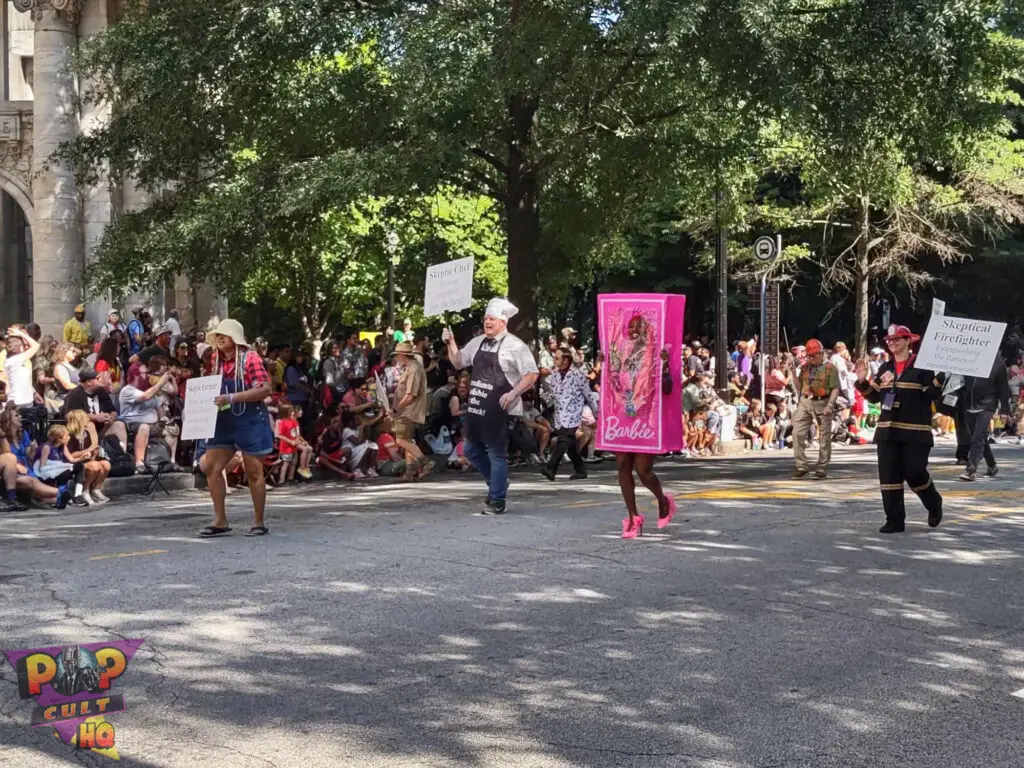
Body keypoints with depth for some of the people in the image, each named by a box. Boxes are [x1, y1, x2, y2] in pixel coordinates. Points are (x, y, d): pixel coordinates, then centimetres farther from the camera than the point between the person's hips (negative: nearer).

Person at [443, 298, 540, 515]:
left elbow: (532, 374, -11)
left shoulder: (514, 346, -9)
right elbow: (458, 362, 21)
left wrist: (513, 394, -19)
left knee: (496, 454, -1)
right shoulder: (478, 342, 11)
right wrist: (450, 343, 5)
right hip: (477, 408, 8)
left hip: (499, 410, -7)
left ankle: (498, 501, 9)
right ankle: (498, 483, 34)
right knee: (472, 450, 15)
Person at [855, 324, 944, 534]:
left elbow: (935, 393, -7)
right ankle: (895, 520, 6)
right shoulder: (885, 368, 14)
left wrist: (937, 381, -24)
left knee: (915, 473, -6)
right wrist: (863, 381, 4)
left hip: (915, 430, -5)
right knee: (889, 475, 0)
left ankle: (934, 504, 24)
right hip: (888, 430, 5)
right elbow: (875, 397, 17)